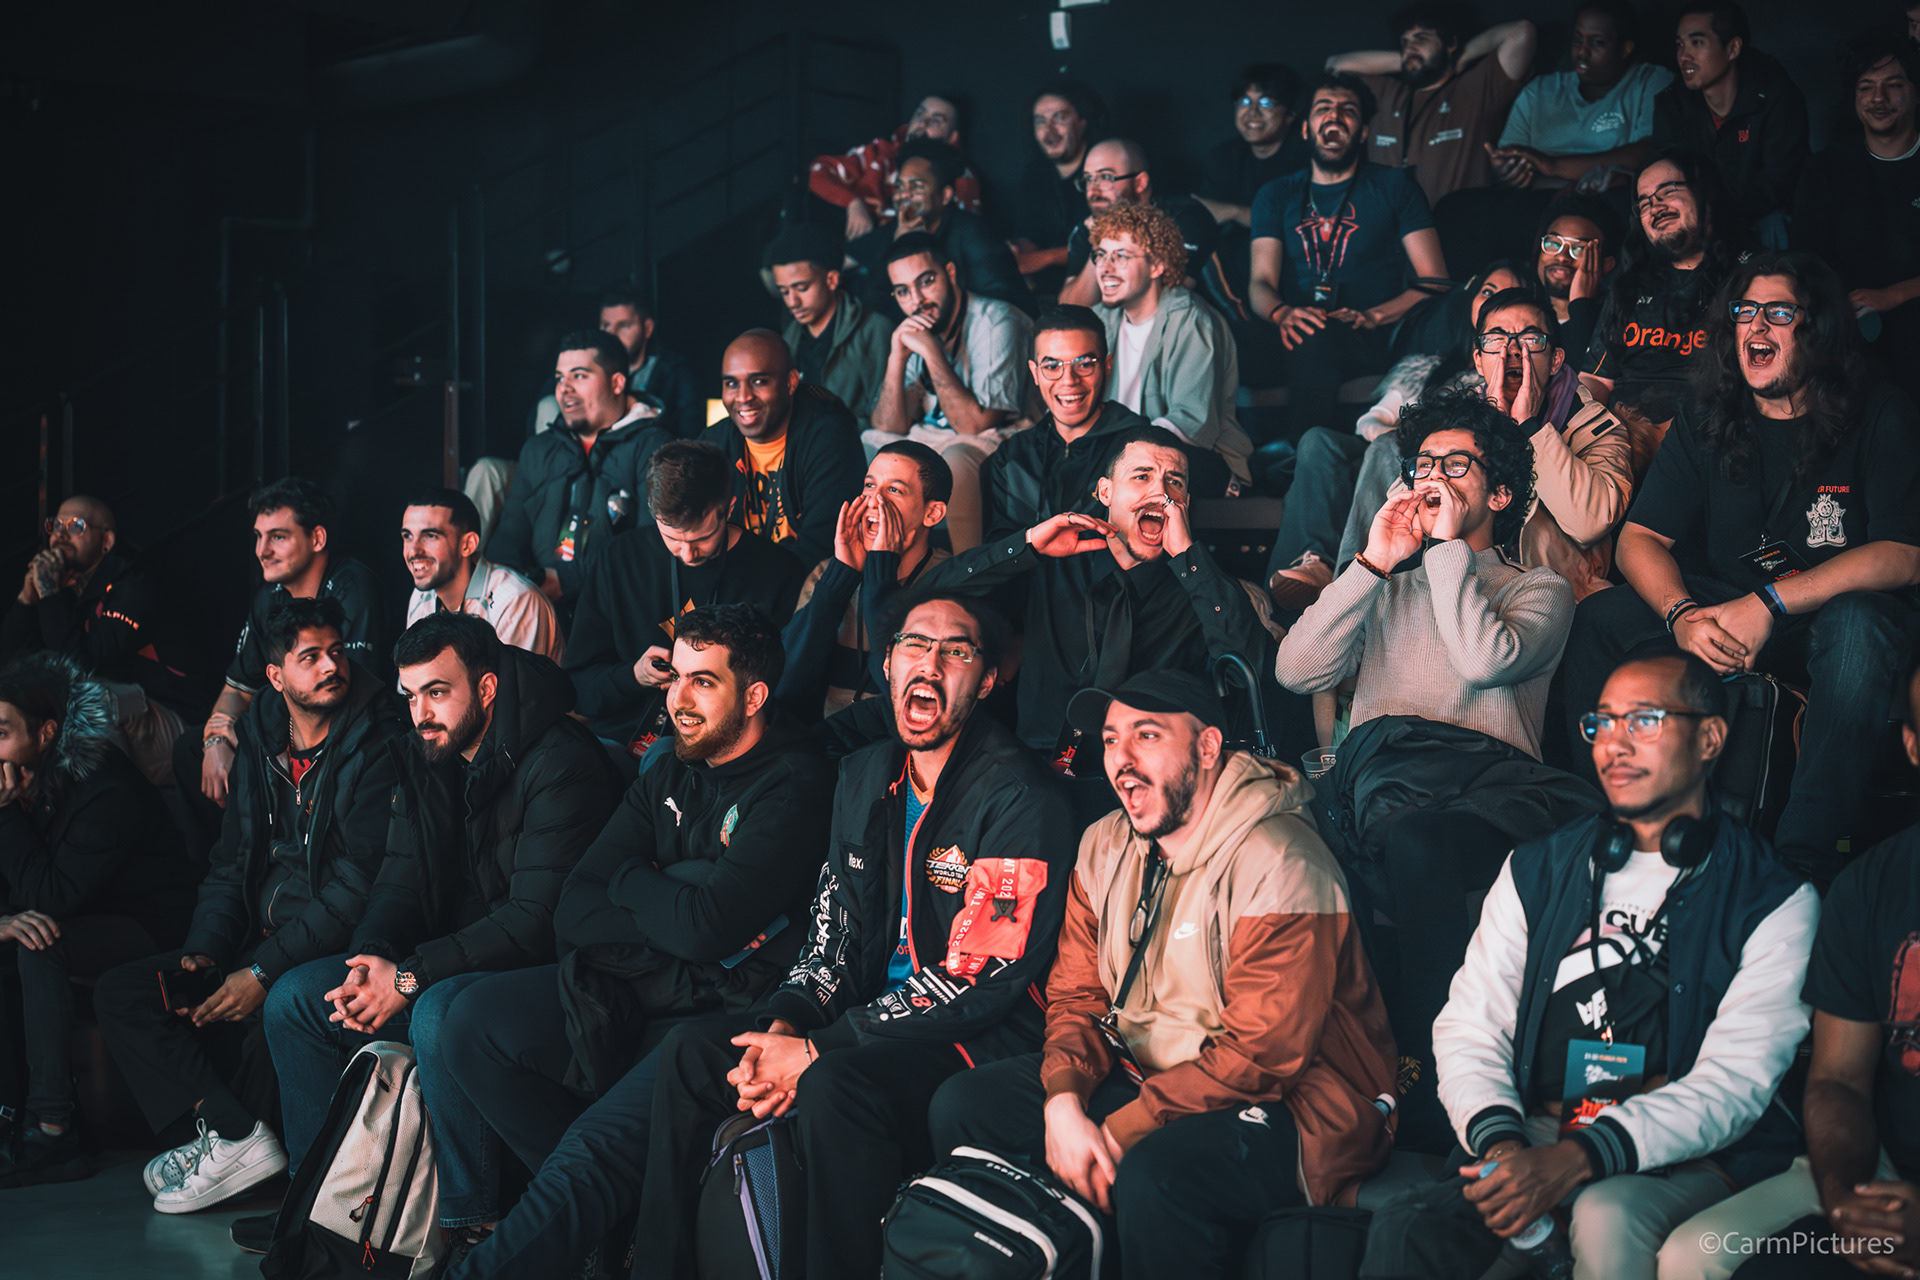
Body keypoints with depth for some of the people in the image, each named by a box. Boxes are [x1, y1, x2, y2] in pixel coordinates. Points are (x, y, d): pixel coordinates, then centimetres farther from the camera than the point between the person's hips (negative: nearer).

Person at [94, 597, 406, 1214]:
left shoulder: (377, 745, -11)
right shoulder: (258, 746, 10)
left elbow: (358, 885, -17)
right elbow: (230, 864, 16)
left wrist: (264, 972, -21)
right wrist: (202, 951, -3)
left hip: (335, 948, -7)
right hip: (258, 941, 7)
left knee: (269, 1016, -33)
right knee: (120, 992, -5)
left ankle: (227, 1139, -1)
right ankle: (234, 1133, -16)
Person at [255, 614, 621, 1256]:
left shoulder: (560, 765, -20)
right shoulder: (424, 761, 7)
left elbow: (536, 919, -25)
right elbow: (399, 885, 10)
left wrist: (411, 976, -25)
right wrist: (370, 959, -13)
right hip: (447, 959, 9)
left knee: (439, 1013, -36)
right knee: (293, 999, 0)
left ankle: (469, 1223, -22)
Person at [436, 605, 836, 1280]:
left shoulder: (793, 787, -10)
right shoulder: (669, 778, 13)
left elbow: (705, 926, -21)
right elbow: (573, 911, 6)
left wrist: (629, 881, -1)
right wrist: (669, 900, -12)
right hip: (641, 992, 8)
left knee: (594, 1151, -28)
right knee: (478, 1017, -11)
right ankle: (611, 1201, -7)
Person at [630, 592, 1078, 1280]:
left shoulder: (1018, 797, -15)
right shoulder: (865, 776, 11)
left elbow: (980, 979, -20)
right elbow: (833, 932, 13)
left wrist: (815, 1051, -20)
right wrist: (783, 1026, -9)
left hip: (982, 1039, -8)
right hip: (880, 1015, 8)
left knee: (832, 1088, -34)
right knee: (690, 1050, -6)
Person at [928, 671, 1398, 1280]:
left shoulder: (1278, 864, -20)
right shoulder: (1104, 846, 7)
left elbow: (1259, 1052, -23)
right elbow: (1076, 996, 8)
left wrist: (1119, 1132, -23)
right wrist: (1063, 1102, -13)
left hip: (1283, 1102, -7)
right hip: (1140, 1072, 8)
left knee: (1153, 1174, -37)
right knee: (962, 1104, -6)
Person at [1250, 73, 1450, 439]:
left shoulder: (1392, 186, 14)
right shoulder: (1276, 196, 22)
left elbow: (1435, 282, 5)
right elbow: (1261, 282, 8)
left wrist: (1372, 316, -13)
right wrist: (1282, 313, -18)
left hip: (1372, 342, -2)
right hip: (1295, 337, 2)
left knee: (1316, 339, -36)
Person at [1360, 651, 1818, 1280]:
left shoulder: (1776, 901, 3)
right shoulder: (1538, 871, 15)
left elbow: (1735, 1080, -8)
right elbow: (1469, 1028, 10)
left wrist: (1579, 1158, -22)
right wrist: (1500, 1142, -12)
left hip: (1684, 1159, -2)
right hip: (1533, 1139, 2)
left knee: (1606, 1216, -36)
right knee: (1404, 1229, -27)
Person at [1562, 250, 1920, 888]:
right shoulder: (1703, 424, 5)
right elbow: (1639, 538, -1)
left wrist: (1767, 603, -26)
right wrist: (1683, 616, -24)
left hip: (1831, 613, -3)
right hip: (1719, 612, 3)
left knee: (1859, 623, -39)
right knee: (1595, 618, -21)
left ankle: (1806, 859, -31)